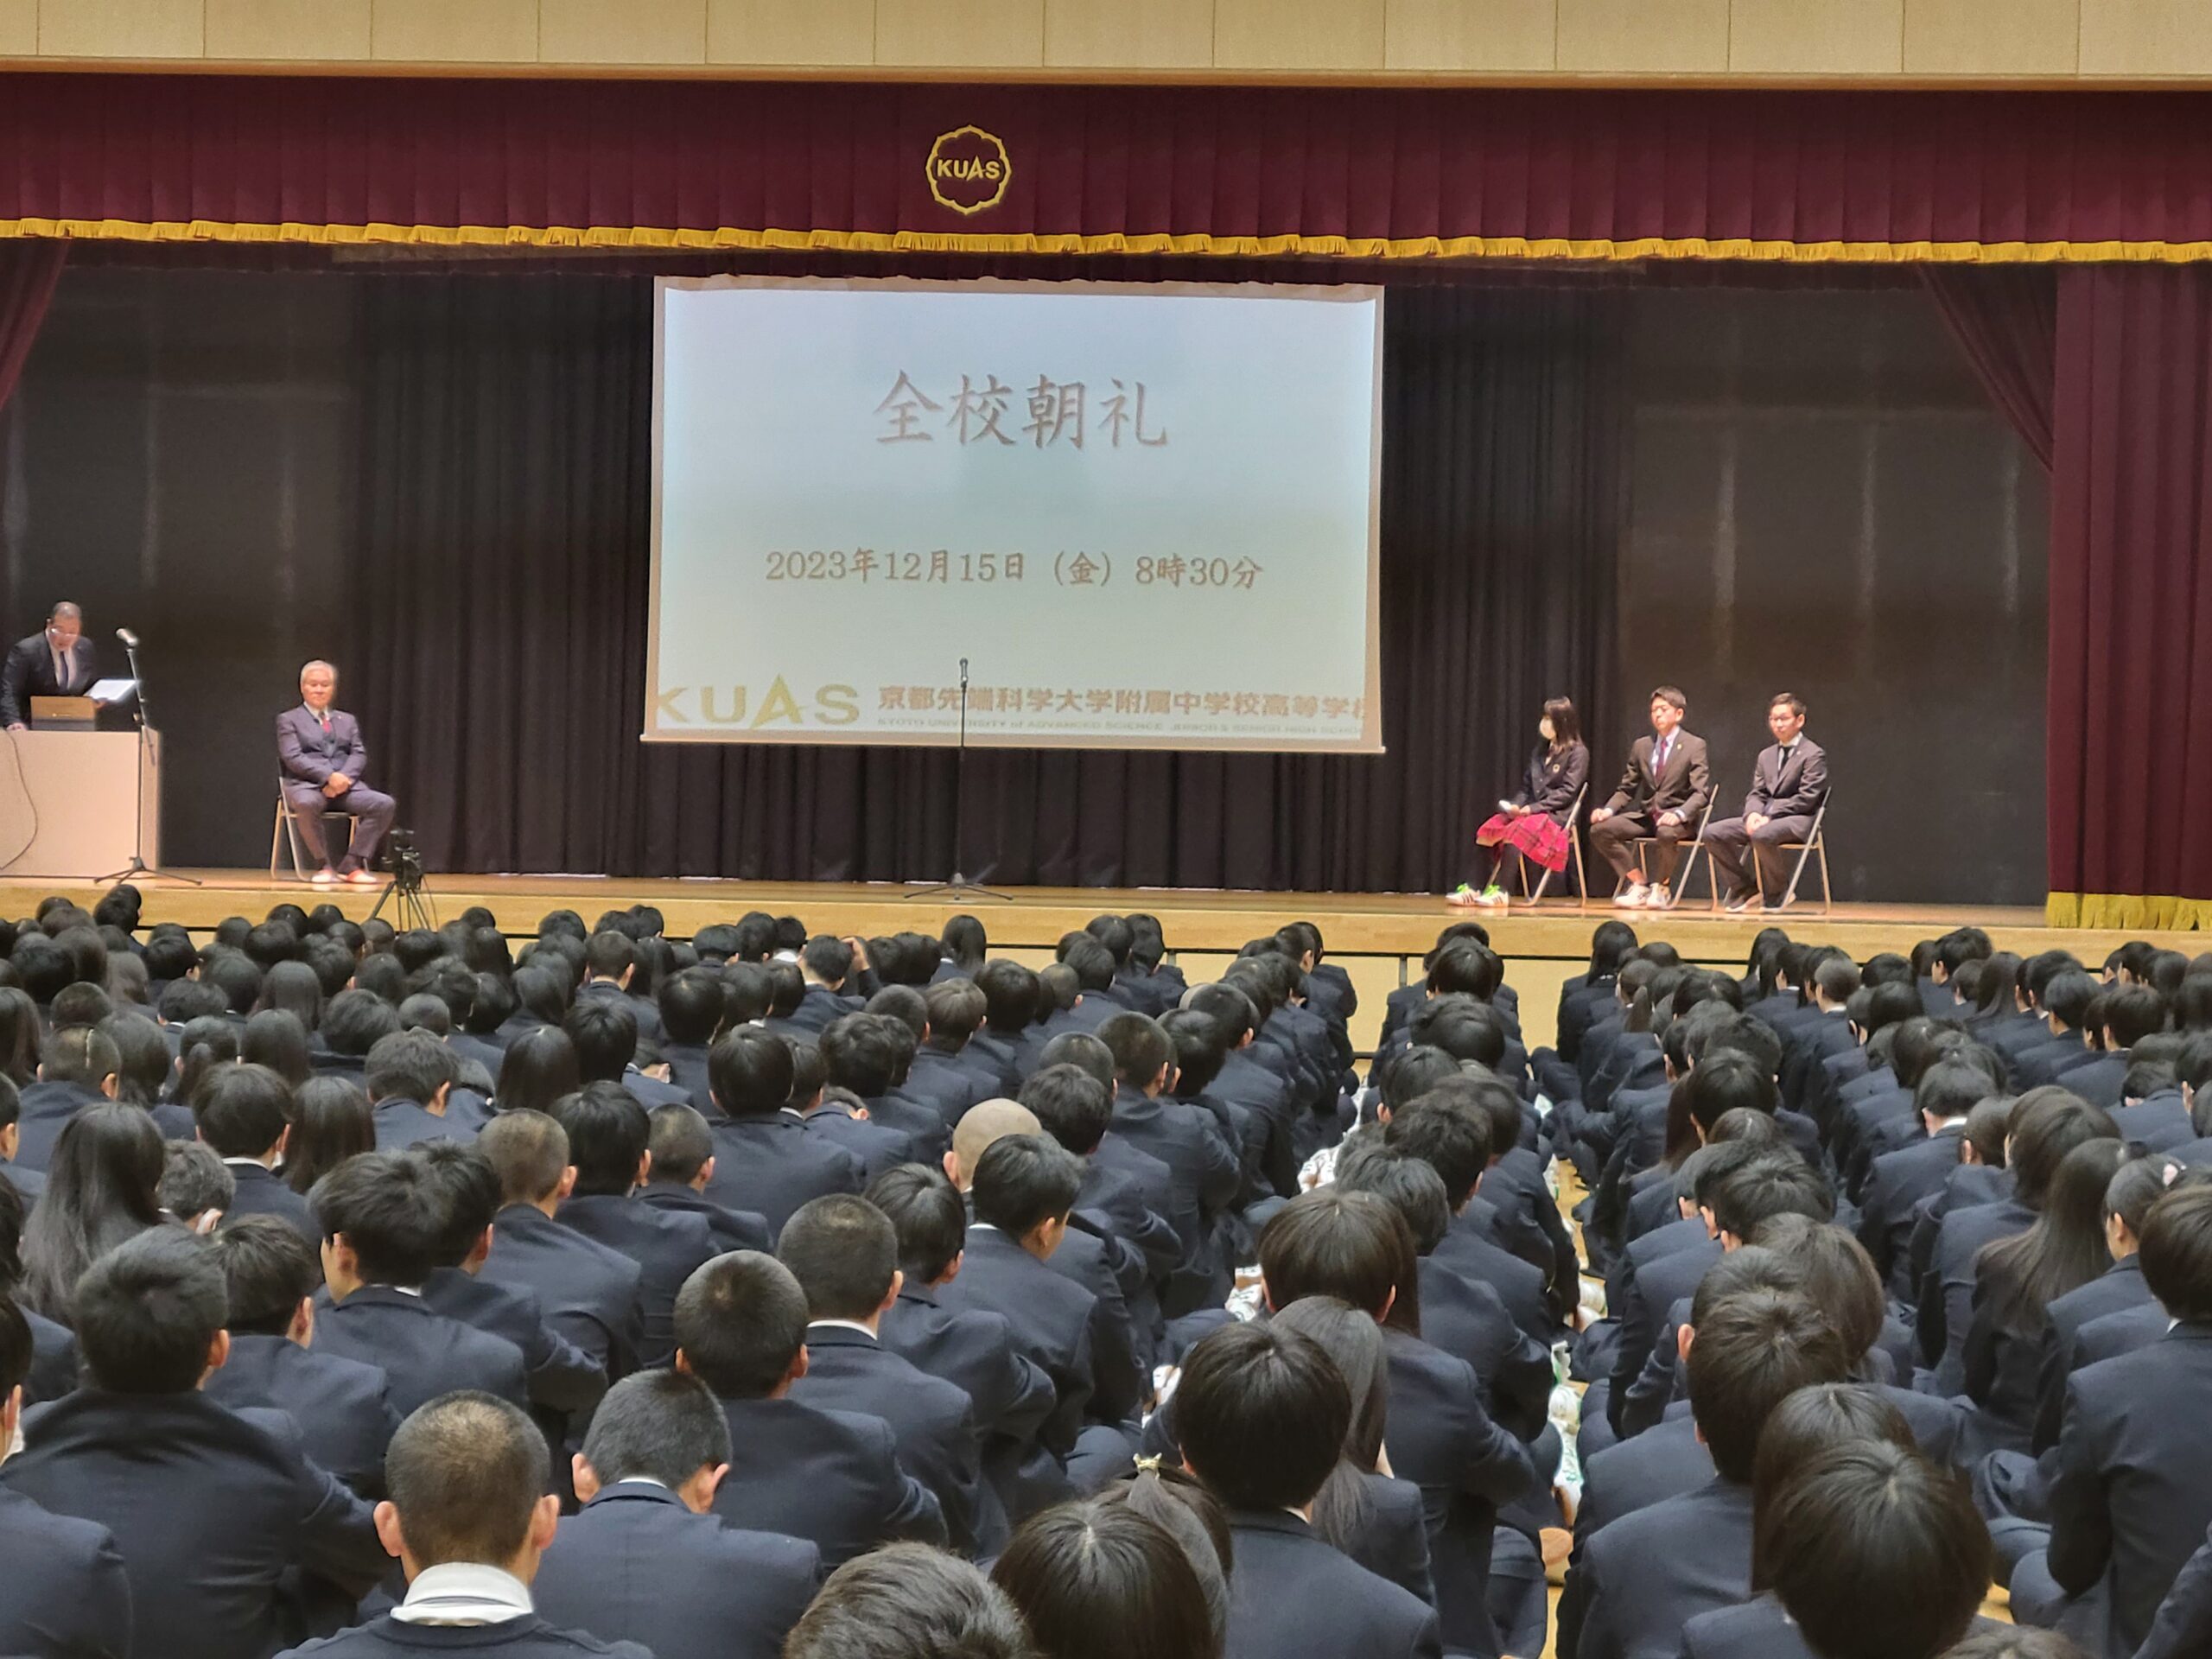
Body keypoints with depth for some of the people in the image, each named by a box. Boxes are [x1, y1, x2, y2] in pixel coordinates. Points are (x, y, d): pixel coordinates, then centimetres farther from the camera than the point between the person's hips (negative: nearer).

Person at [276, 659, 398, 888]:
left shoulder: (347, 720, 24)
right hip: (306, 785, -4)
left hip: (345, 785, 4)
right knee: (307, 804, -41)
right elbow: (293, 758, -4)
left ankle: (352, 865, -21)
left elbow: (359, 755, 10)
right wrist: (327, 776, -19)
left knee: (385, 804, -25)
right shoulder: (288, 720, 11)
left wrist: (344, 777, -13)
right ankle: (324, 866, -26)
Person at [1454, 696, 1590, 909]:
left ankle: (1499, 890, -35)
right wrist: (1516, 805, -3)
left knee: (1516, 831, -34)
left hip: (1558, 815, -6)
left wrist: (1533, 808, -17)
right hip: (1531, 811, 6)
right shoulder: (1539, 751, 19)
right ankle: (1472, 888, -27)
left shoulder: (1578, 753, -2)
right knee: (1490, 828, -20)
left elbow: (1567, 792, -10)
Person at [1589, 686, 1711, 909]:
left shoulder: (1695, 746, -1)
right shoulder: (1642, 746, 13)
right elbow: (1626, 788, 15)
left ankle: (1659, 887, -15)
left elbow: (1701, 792, -9)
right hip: (1645, 815, 5)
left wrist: (1680, 814, -28)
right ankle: (1639, 882, -8)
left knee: (1666, 833, -40)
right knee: (1599, 829, -18)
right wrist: (1608, 810, -6)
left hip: (1675, 818, -5)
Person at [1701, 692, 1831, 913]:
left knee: (1762, 835, -39)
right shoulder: (1766, 756, 21)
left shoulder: (1814, 754, -2)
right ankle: (1745, 889, -2)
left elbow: (1806, 798, -11)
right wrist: (1753, 814, -9)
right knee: (1713, 833, -12)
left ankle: (1777, 893, -15)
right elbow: (1756, 793, 16)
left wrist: (1770, 816, -17)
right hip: (1764, 818, 7)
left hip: (1797, 820, -7)